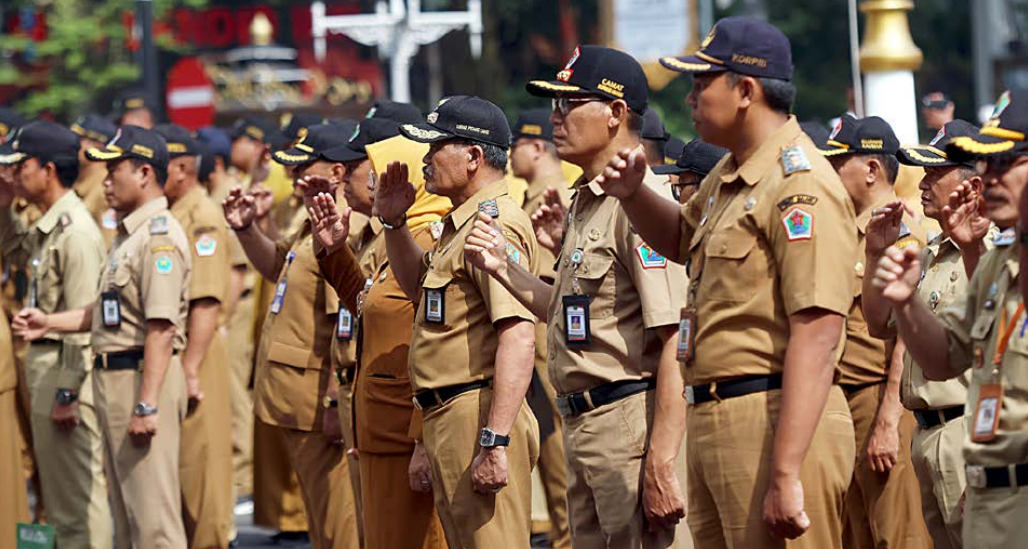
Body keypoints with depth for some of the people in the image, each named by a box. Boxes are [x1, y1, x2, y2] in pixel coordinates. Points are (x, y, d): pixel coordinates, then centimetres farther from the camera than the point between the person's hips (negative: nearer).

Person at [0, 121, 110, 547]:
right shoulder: (47, 228, 10)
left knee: (78, 489, -5)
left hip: (67, 367, -10)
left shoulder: (75, 231, -19)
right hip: (43, 360, 10)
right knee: (58, 489, 17)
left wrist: (67, 392, -21)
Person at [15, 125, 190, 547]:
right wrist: (50, 322, 19)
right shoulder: (129, 233, 18)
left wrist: (147, 405, -27)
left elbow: (161, 327, -23)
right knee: (127, 513, 16)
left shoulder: (159, 235, -17)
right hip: (114, 379, 11)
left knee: (152, 514, -10)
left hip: (144, 376, -11)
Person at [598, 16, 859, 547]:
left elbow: (815, 338, -23)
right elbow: (681, 239, 39)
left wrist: (786, 474, -28)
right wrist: (632, 193, 15)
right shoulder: (728, 177, 16)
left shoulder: (800, 185, -16)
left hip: (777, 423, -10)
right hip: (713, 423, 10)